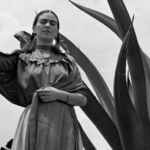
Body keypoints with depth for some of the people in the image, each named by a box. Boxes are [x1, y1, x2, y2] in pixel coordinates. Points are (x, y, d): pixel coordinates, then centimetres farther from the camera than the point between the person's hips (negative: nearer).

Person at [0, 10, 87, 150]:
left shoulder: (68, 61, 16)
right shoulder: (20, 58, 14)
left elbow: (83, 99, 11)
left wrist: (60, 95, -8)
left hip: (64, 125, 2)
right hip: (34, 124, -1)